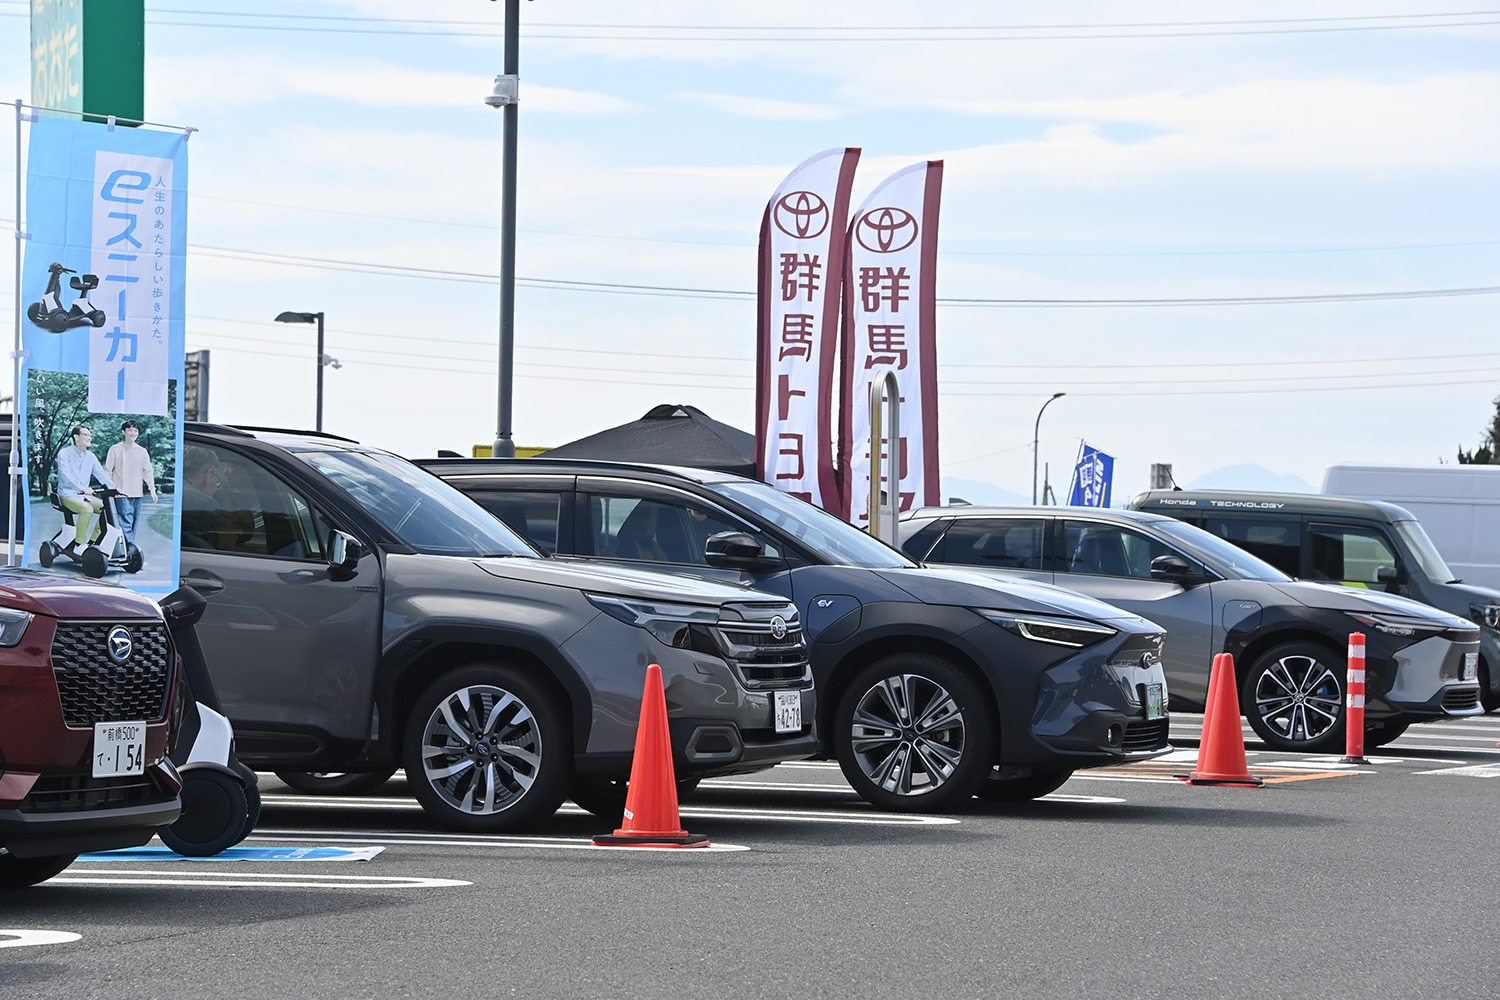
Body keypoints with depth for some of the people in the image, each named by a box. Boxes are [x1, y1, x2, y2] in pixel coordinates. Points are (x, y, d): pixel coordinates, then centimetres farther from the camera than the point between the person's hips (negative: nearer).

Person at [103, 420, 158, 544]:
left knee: (134, 524, 5)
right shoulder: (115, 449, 4)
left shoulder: (142, 451, 14)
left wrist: (152, 489, 3)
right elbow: (108, 471, 5)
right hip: (122, 493, -4)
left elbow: (148, 472, 14)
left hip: (137, 494, 5)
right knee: (126, 523, -15)